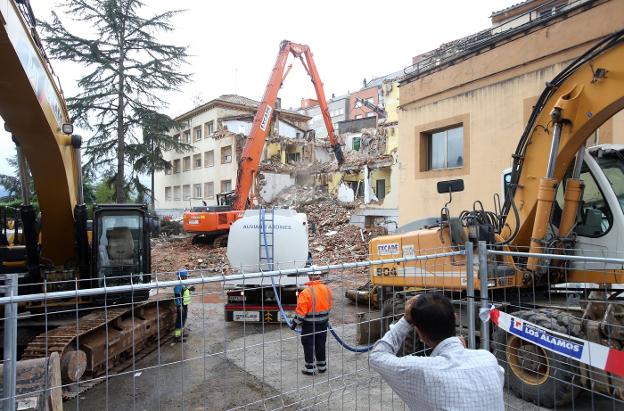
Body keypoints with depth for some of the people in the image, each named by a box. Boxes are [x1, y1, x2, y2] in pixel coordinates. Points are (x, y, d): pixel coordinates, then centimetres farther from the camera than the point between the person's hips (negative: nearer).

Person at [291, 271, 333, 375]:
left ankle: (310, 368, 17)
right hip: (323, 323, 5)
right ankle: (322, 366, 31)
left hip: (309, 325, -5)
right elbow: (329, 305, 8)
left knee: (309, 345, 9)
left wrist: (295, 323, -5)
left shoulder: (306, 292, -24)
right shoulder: (327, 289, -5)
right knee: (321, 344, 18)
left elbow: (301, 311, -19)